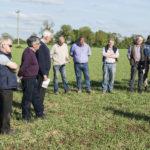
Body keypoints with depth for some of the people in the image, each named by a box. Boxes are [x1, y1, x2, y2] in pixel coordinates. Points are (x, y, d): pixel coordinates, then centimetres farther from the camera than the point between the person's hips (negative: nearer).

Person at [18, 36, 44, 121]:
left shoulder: (32, 52, 10)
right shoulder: (28, 52, -21)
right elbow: (24, 65, -25)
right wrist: (20, 75, -14)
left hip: (33, 78, 10)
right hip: (28, 79, -10)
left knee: (36, 97, 19)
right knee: (27, 98, 3)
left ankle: (39, 113, 31)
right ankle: (26, 117, 16)